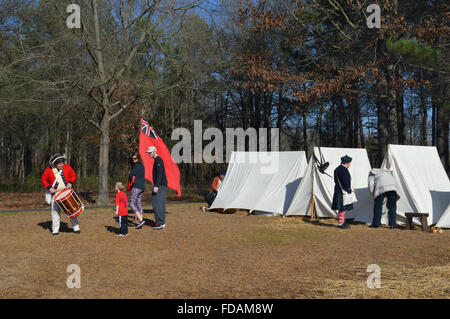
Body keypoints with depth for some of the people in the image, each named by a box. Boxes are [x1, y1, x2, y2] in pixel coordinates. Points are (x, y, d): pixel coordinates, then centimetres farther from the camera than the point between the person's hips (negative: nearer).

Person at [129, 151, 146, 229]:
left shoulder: (137, 165, -11)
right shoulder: (142, 165, 17)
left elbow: (131, 175, -12)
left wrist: (130, 179, 9)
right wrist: (132, 178, 3)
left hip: (136, 187, -9)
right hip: (142, 187, 10)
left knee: (131, 203, -9)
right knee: (139, 204, 11)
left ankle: (141, 220, -17)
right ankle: (140, 222, 11)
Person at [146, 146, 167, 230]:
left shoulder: (158, 160, -12)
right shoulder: (156, 160, 20)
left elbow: (159, 174, -21)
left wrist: (156, 186, -27)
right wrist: (156, 185, 24)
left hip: (160, 185, -10)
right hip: (162, 185, 10)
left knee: (156, 203, -11)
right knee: (160, 204, 10)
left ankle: (160, 222, -12)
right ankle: (162, 223, 12)